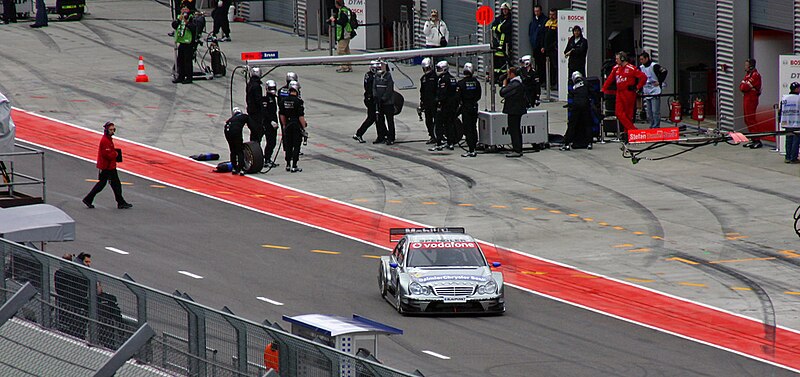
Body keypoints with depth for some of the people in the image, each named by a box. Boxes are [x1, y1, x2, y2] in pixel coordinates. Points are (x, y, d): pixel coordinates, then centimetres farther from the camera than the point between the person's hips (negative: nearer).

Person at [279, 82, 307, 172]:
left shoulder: (284, 101, 2)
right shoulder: (298, 101, -15)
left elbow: (282, 115, 9)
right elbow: (301, 116, -16)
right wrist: (304, 127, -8)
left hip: (288, 125, 5)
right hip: (297, 126, -5)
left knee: (288, 145, 14)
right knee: (296, 146, 0)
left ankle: (288, 165, 19)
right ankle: (294, 166, -1)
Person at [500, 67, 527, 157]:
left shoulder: (514, 84, -21)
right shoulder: (519, 83, 12)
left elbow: (502, 93, -21)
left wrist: (504, 85, -6)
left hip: (513, 110, -10)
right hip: (518, 109, 10)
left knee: (513, 130, -7)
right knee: (517, 130, 16)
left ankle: (517, 151, -7)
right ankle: (519, 150, 22)